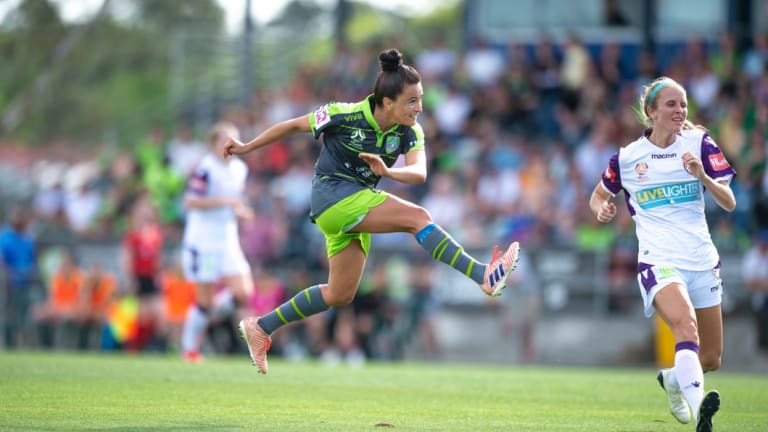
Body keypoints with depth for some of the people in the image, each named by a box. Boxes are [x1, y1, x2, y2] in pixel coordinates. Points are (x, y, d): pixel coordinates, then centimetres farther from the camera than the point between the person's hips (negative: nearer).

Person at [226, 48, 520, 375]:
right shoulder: (344, 115, -16)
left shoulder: (410, 132, -3)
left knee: (340, 296, 14)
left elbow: (419, 173, -19)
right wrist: (246, 148, 6)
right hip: (332, 195, -7)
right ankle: (485, 277, -32)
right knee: (417, 218, -23)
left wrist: (388, 172, -40)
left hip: (356, 207, 7)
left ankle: (261, 327, 23)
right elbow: (294, 125, -2)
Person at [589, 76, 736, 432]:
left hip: (703, 260, 3)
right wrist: (601, 208, -4)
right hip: (658, 260, -3)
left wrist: (702, 175, -21)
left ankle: (673, 379, 44)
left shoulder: (700, 144, 2)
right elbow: (598, 195, 20)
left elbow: (729, 203, -2)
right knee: (686, 325, -33)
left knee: (711, 360, 10)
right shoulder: (627, 157, 2)